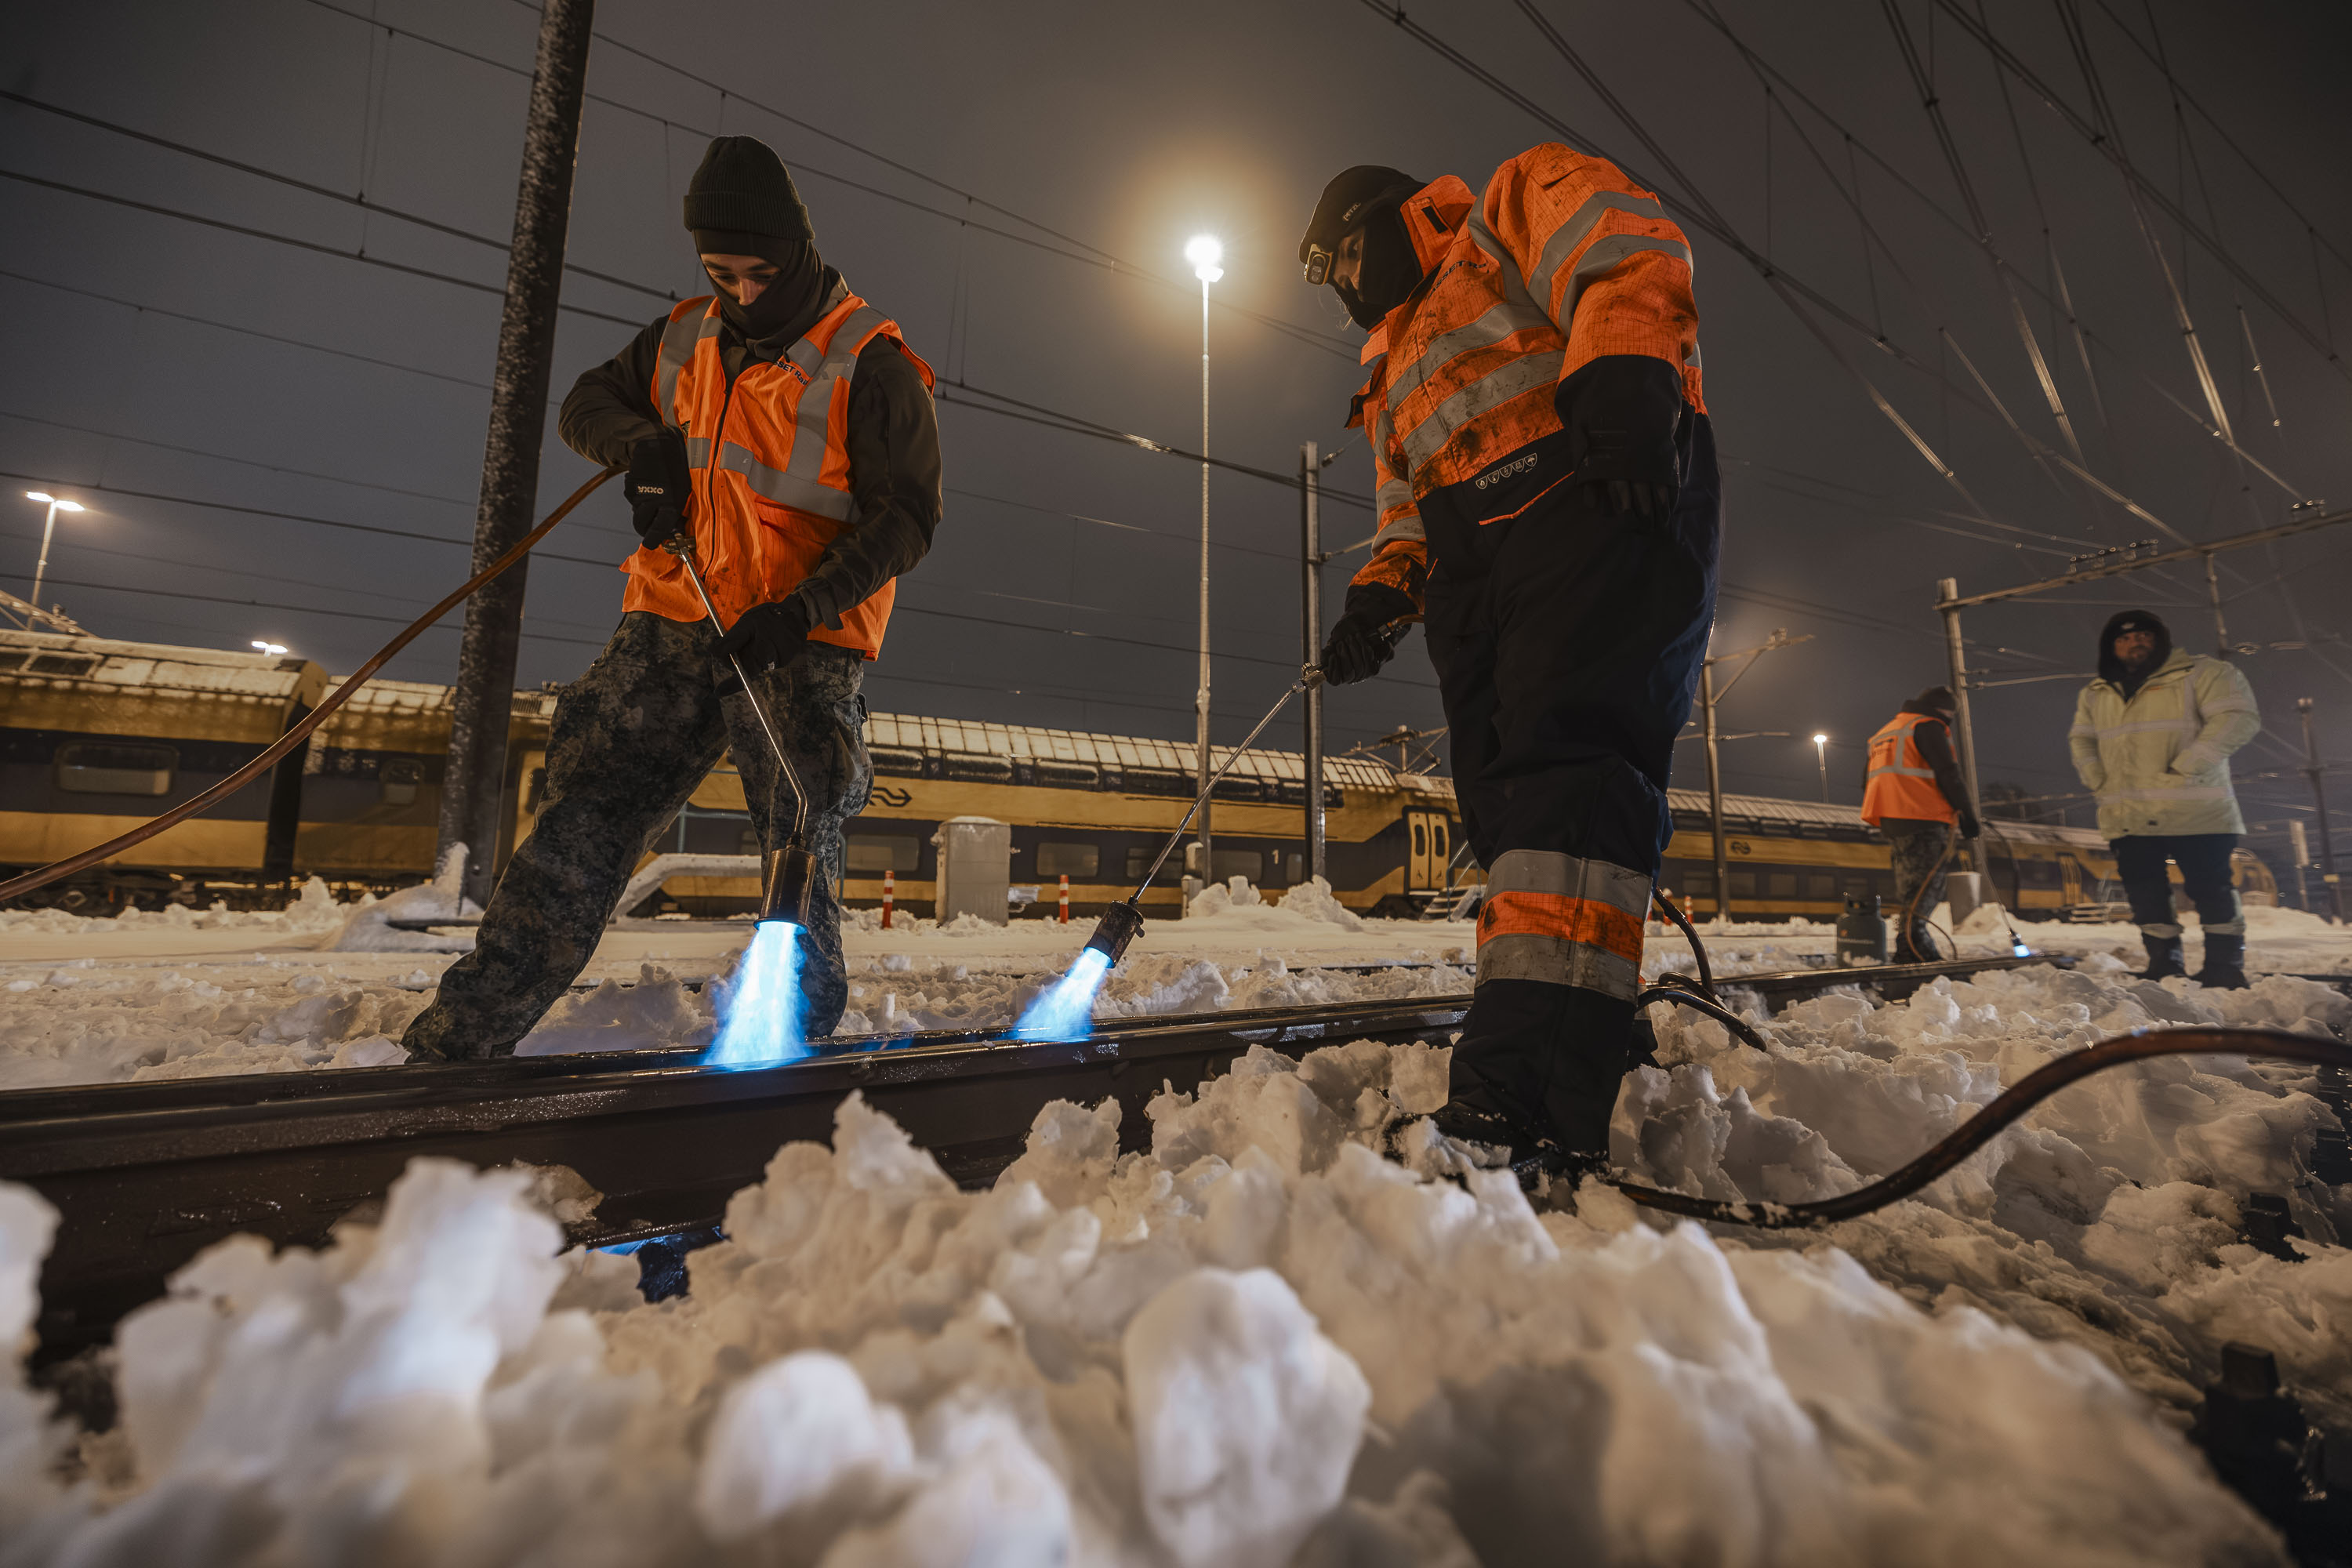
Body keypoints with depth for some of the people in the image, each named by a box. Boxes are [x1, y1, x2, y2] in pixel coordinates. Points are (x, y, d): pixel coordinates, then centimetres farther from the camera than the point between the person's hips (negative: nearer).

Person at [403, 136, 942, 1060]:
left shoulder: (870, 363, -4)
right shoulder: (684, 342, 14)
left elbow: (904, 517, -11)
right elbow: (587, 403, 26)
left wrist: (799, 609, -21)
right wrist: (642, 441, 1)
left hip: (803, 640, -4)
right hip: (676, 619, 5)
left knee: (800, 843, -3)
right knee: (588, 817, -1)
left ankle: (799, 1036, 14)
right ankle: (462, 1035, 5)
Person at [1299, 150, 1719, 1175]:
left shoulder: (1519, 201, 20)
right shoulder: (1396, 372, 37)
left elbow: (1634, 257, -1)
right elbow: (1409, 513, 27)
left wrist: (1619, 379, -20)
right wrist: (1382, 594, 7)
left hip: (1601, 502, -7)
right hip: (1473, 566, 8)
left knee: (1563, 756, -24)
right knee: (1503, 801, -8)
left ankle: (1530, 1105, -32)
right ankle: (1596, 1047, -6)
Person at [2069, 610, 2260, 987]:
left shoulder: (2199, 673, -2)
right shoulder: (2096, 694, 14)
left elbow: (2239, 717, -12)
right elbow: (2080, 739, 23)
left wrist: (2185, 768, -20)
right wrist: (2098, 780, 7)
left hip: (2195, 812, -5)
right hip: (2129, 818, 5)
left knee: (2211, 889, 3)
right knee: (2144, 894, 9)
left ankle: (2225, 964, 14)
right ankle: (2164, 962, 19)